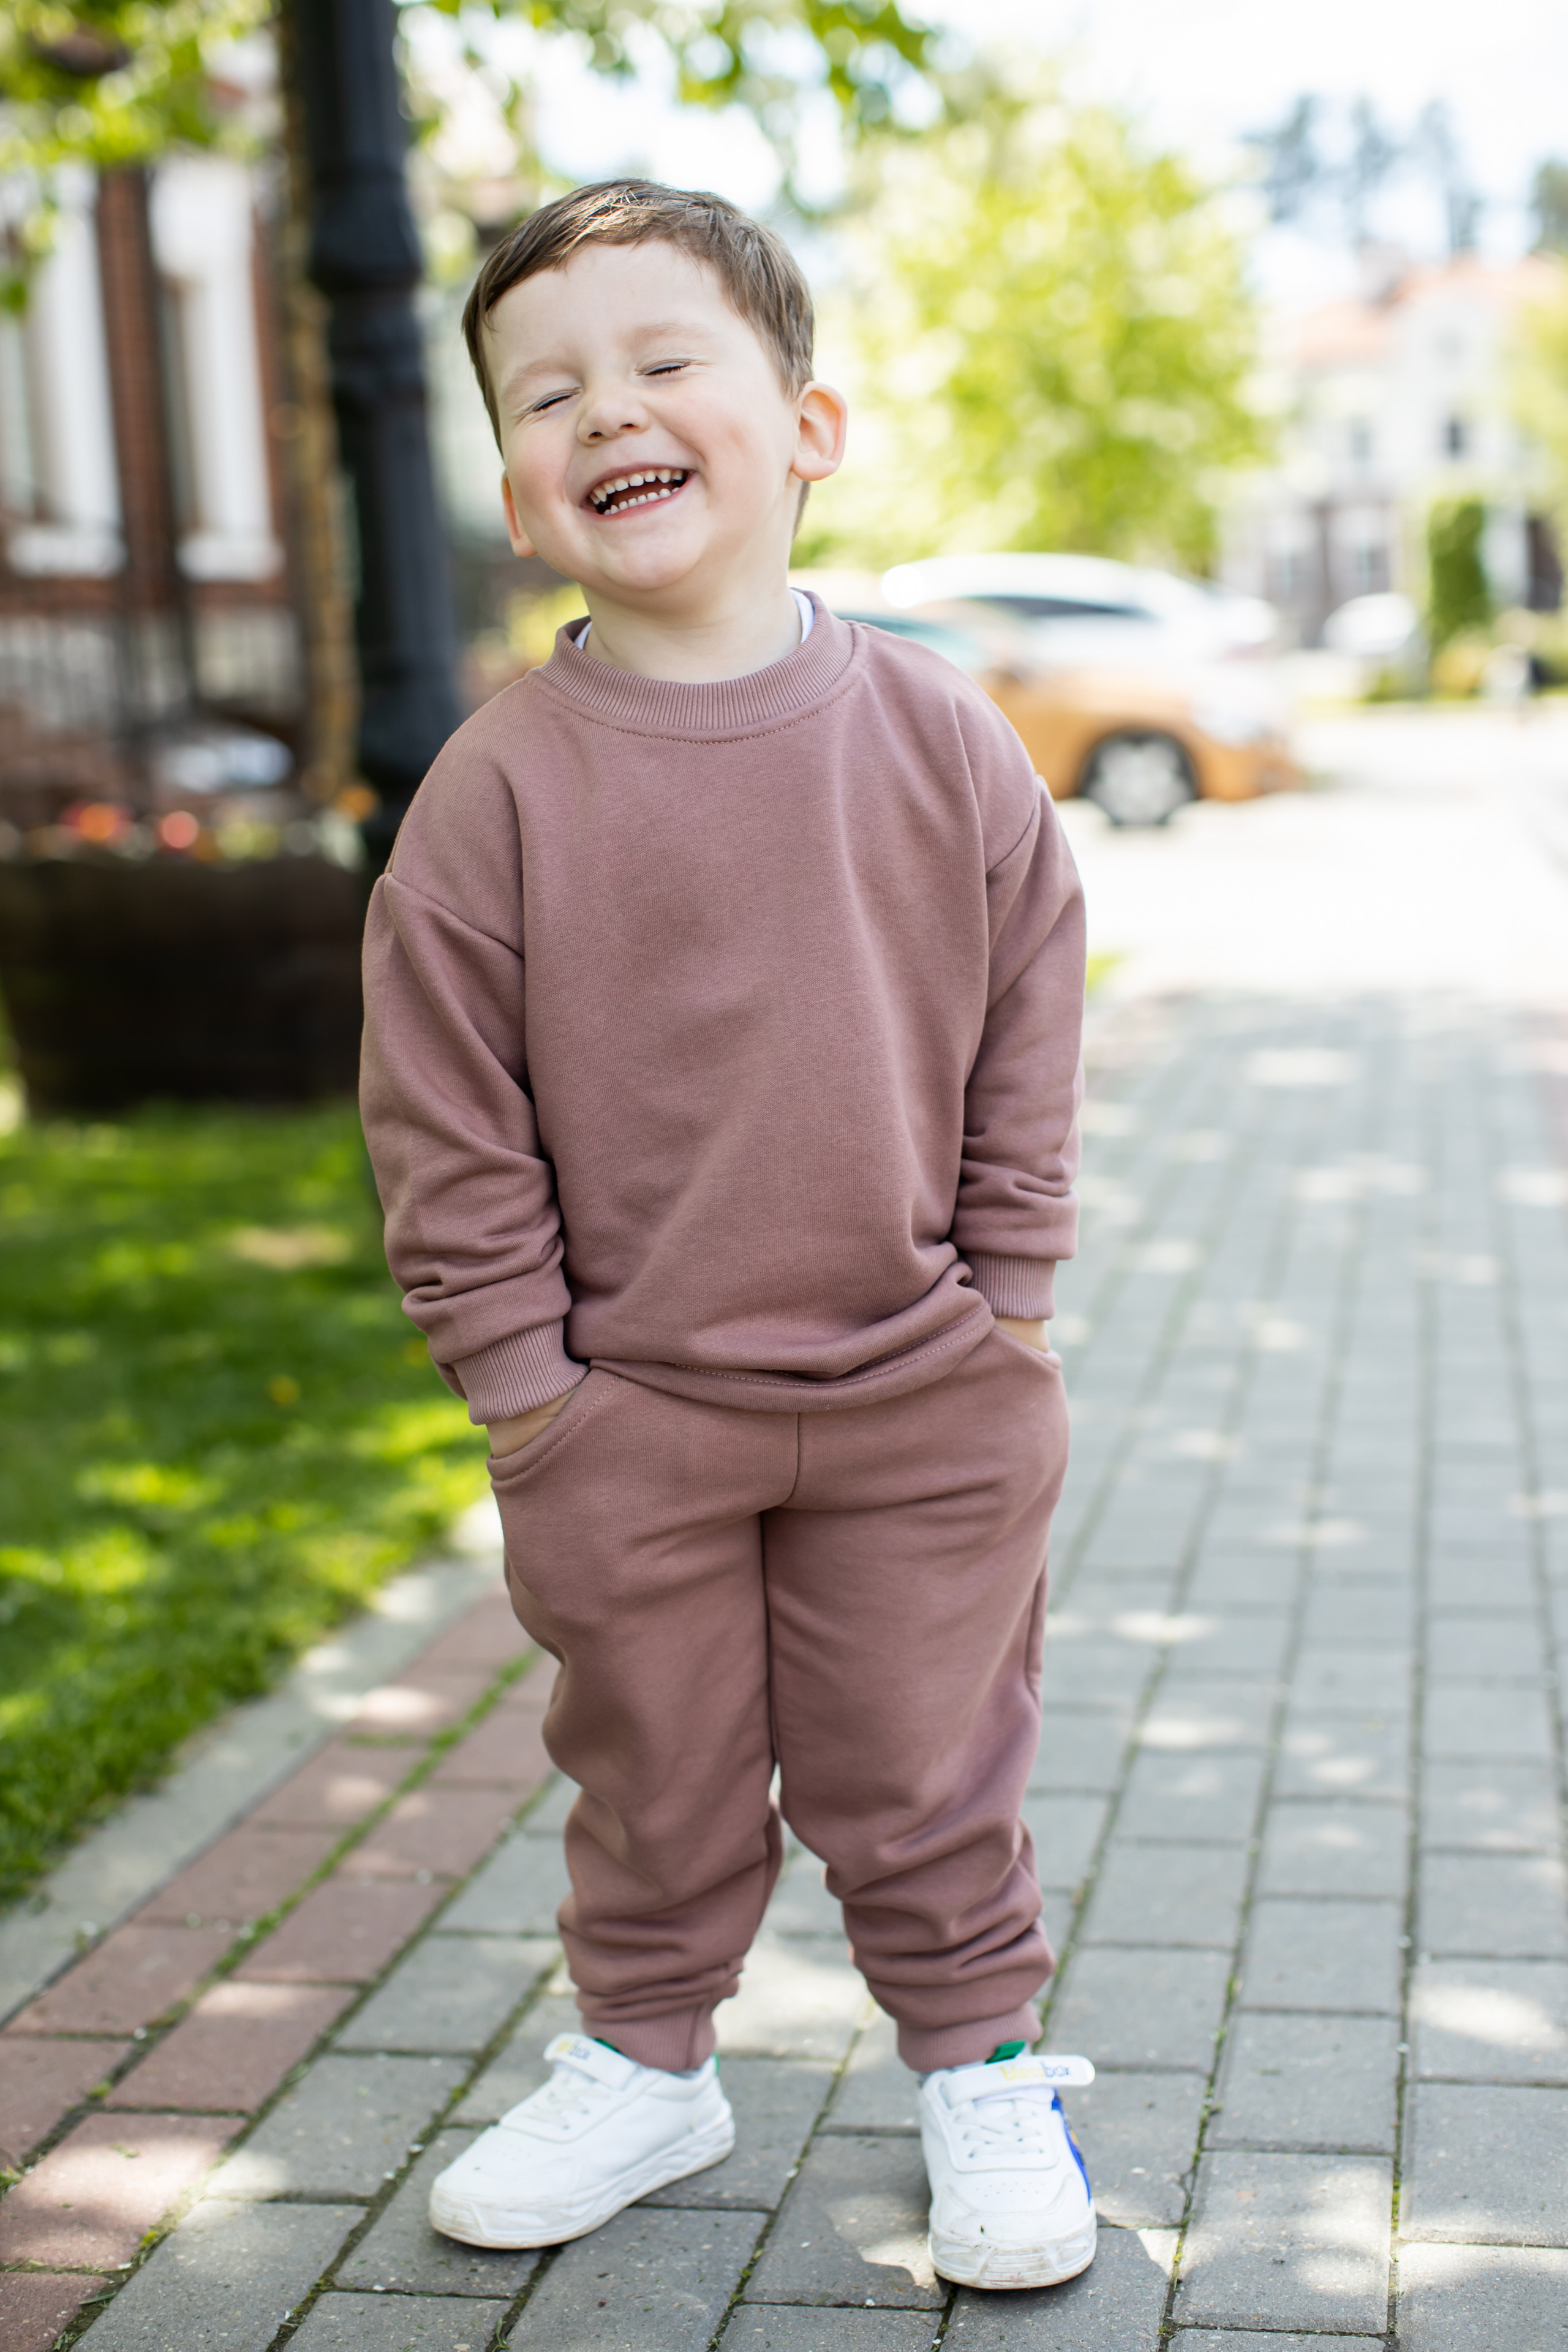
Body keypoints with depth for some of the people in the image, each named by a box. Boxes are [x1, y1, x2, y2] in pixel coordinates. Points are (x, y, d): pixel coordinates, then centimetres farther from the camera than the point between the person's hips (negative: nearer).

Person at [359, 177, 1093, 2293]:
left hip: (924, 1402, 0)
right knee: (653, 1772, 16)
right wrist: (517, 1369, -6)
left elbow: (1028, 1033, 3)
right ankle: (645, 2060, 39)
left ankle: (980, 2061, 36)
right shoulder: (500, 785, -10)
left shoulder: (940, 741, -5)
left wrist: (1001, 1302, 1)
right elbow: (444, 1120, -5)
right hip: (622, 1418, 0)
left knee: (926, 1767, 14)